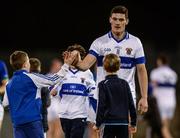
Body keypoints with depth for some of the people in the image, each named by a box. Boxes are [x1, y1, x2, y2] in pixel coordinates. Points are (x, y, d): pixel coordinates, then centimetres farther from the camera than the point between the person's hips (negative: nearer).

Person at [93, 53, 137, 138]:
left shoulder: (103, 85, -4)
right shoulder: (124, 84, 6)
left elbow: (101, 105, -8)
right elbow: (131, 105, 7)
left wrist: (98, 124, -2)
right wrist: (133, 123, 15)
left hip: (110, 123, -3)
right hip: (123, 122, 3)